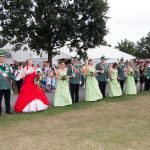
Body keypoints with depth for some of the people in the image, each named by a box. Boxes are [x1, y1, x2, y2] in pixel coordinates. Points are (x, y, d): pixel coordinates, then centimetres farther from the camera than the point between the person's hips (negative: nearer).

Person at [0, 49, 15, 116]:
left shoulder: (7, 66, 11)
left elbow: (10, 74, 10)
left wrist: (15, 79, -2)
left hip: (7, 85, 4)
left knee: (7, 99, 13)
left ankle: (8, 109, 24)